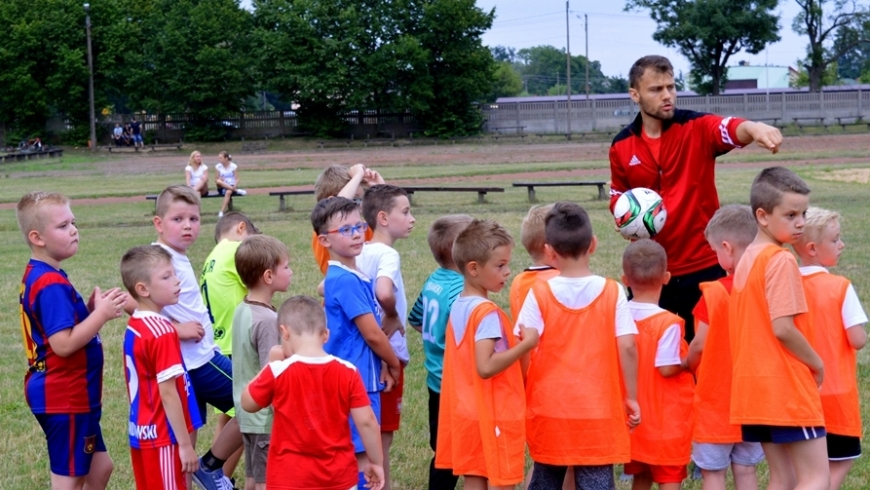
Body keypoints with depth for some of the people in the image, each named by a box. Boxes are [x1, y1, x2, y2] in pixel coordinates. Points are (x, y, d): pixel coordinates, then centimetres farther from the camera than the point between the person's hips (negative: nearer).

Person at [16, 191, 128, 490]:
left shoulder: (40, 276, 11)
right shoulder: (51, 284, -21)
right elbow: (63, 344, -28)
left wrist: (94, 307, 2)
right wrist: (101, 314, -23)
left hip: (71, 394, 10)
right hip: (64, 397, -10)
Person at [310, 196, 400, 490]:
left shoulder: (355, 277, 11)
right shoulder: (346, 280, -18)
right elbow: (371, 334, -16)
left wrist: (382, 366, 0)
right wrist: (393, 365, 0)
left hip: (363, 379, 9)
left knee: (356, 457, 14)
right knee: (363, 459, -6)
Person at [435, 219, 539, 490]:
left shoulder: (458, 306, 8)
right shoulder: (487, 312, -19)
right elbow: (485, 366, -26)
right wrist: (526, 344, -22)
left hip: (467, 413, 8)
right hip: (495, 416, -8)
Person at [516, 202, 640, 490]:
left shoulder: (539, 294, -6)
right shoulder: (612, 292, -5)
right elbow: (627, 347, -9)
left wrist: (521, 396, 6)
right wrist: (631, 397, 1)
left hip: (549, 408, 1)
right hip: (598, 410, -1)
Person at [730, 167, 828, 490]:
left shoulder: (747, 259, 12)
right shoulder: (781, 260, -15)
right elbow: (783, 328, -20)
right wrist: (817, 364, -7)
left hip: (755, 387, 9)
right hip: (787, 386, -9)